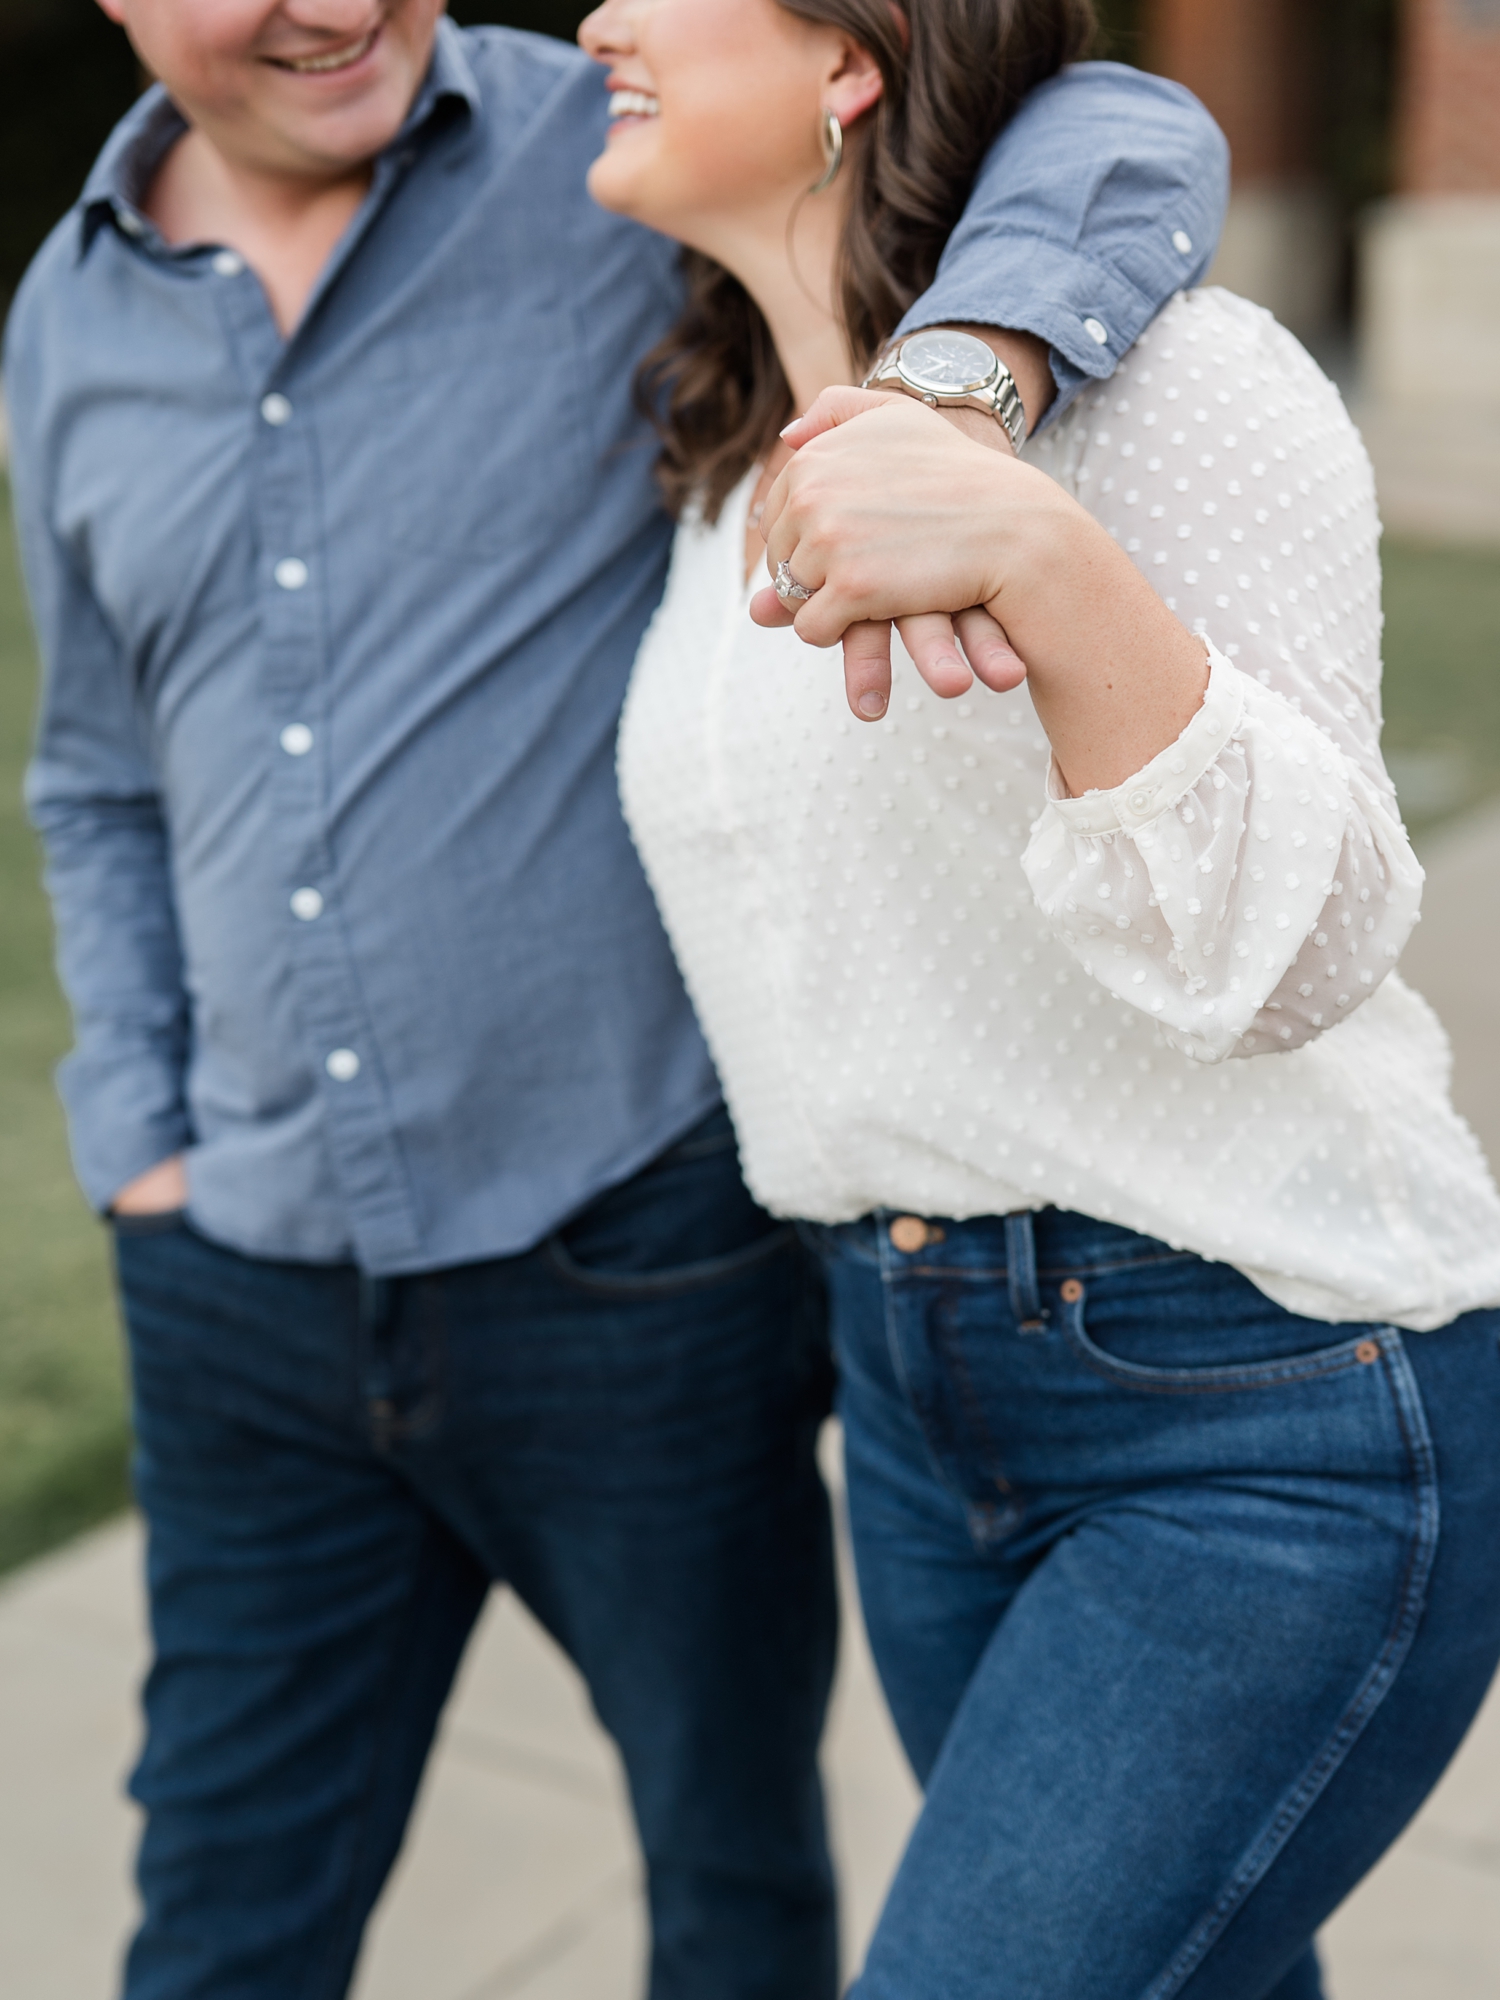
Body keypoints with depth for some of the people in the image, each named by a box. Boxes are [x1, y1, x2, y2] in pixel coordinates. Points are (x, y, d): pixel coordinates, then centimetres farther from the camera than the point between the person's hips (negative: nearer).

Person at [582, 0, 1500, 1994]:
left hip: (1279, 1415, -7)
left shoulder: (1176, 377, -12)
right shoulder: (731, 478, 11)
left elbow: (1290, 952, -20)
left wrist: (1042, 553, -33)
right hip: (921, 1405, 8)